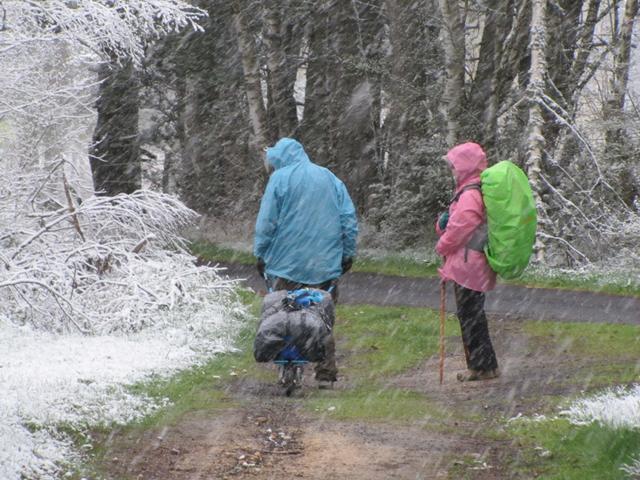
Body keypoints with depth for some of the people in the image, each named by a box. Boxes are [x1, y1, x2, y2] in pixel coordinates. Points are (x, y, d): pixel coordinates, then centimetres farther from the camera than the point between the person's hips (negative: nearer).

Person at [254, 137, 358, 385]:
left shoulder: (280, 179, -3)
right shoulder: (330, 178, 10)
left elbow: (266, 222, -5)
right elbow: (349, 218, 8)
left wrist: (261, 255, 4)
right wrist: (348, 253, 14)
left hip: (287, 264, -4)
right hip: (326, 266, 4)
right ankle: (326, 373, 3)